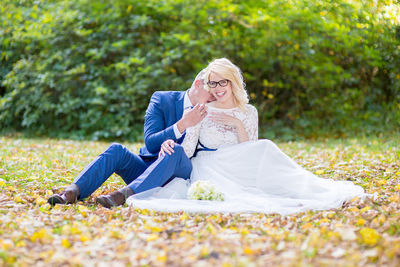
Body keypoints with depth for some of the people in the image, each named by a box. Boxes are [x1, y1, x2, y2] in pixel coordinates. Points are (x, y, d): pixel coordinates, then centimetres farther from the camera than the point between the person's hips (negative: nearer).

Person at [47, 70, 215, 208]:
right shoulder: (162, 100, 3)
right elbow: (151, 143, -11)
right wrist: (182, 124, -22)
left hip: (181, 174, -1)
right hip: (147, 168, 1)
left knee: (176, 150, -34)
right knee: (116, 150, -25)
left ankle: (124, 195, -50)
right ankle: (73, 192, -41)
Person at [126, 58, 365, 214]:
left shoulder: (248, 112, 9)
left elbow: (251, 154, 0)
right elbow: (187, 150, -5)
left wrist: (238, 125, -13)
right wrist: (172, 145, -28)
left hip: (236, 170, 2)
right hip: (206, 169, -2)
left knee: (265, 147, -29)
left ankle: (301, 191, -35)